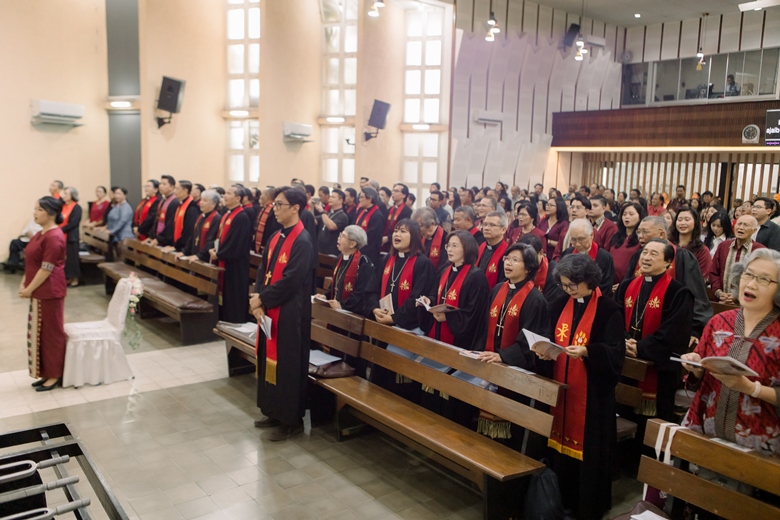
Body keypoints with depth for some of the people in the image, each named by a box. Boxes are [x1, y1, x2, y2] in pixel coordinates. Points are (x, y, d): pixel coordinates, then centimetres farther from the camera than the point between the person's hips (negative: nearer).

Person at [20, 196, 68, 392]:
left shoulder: (54, 237, -19)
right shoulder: (41, 233, 12)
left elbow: (47, 269, -21)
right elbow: (32, 263, 17)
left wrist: (29, 289, -15)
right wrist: (24, 284, 7)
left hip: (49, 292, -10)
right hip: (39, 291, 10)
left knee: (52, 333, 0)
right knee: (41, 332, 15)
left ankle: (55, 376, 11)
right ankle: (47, 373, 24)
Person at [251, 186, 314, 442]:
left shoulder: (303, 241, -17)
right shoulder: (276, 237, 10)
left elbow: (291, 280, -22)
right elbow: (263, 270, 8)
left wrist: (261, 299, -13)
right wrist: (258, 300, -7)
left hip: (290, 313, -9)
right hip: (270, 310, 9)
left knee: (287, 363, 1)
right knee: (270, 359, 16)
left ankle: (292, 420, 15)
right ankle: (275, 412, 31)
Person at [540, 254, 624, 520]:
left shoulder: (609, 310, -10)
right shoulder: (559, 305, 6)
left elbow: (615, 351, -15)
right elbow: (549, 338, 10)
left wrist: (587, 352, -30)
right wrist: (544, 350, -12)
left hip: (592, 391, -5)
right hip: (560, 386, 5)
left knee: (588, 446, 3)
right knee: (561, 440, 11)